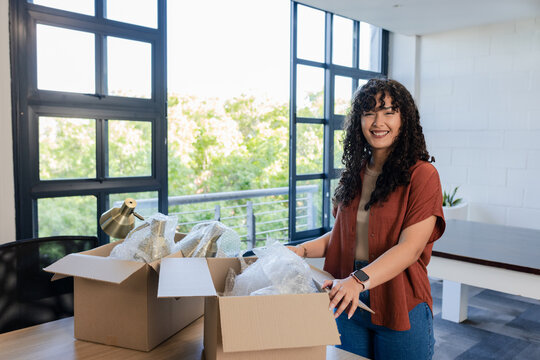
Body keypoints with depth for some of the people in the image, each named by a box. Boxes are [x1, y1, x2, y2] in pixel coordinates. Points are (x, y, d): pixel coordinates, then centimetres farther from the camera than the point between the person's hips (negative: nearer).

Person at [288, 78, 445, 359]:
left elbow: (410, 247, -21)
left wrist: (358, 280, -33)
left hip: (400, 307, -5)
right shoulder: (355, 174, 7)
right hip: (349, 304, 5)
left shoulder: (422, 175, -11)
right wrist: (303, 249, -1)